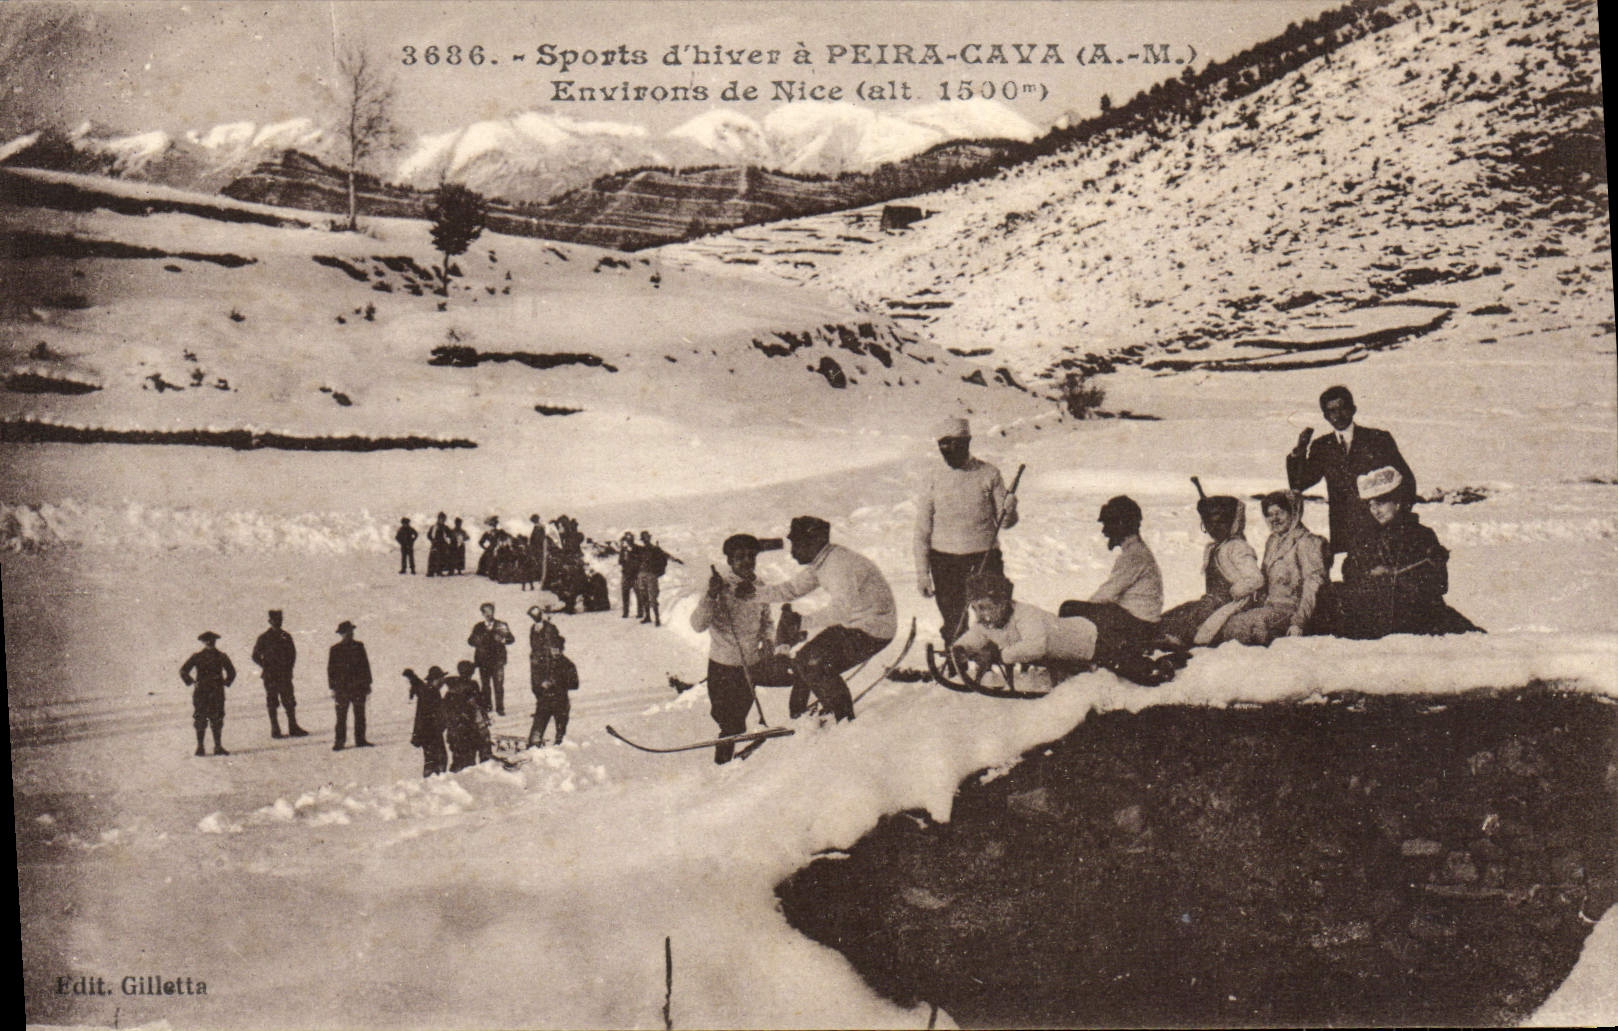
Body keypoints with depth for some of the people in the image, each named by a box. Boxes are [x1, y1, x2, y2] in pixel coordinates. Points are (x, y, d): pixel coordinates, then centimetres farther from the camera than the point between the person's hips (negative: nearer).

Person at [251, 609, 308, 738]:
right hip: (270, 676, -3)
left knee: (290, 702, 3)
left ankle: (293, 728, 8)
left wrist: (289, 667, 8)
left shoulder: (286, 636, 10)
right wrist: (266, 668, -4)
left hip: (285, 675, 3)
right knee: (272, 703, 1)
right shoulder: (264, 638, -2)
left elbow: (292, 653, 18)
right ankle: (275, 730, 6)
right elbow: (255, 656, 3)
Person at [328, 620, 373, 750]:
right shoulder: (335, 649, 0)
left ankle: (360, 739, 15)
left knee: (360, 715, 6)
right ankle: (339, 741, 4)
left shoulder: (359, 647, 6)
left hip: (359, 687, 2)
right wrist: (333, 688, -1)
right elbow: (330, 669, 3)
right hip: (342, 688, -2)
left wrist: (367, 683, 8)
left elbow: (365, 665, 11)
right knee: (341, 716, -3)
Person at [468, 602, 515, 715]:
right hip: (483, 660, 2)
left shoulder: (501, 625, 8)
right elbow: (470, 640, 10)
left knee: (498, 684, -9)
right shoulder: (478, 627, 14)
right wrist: (477, 641, -12)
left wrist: (503, 640, -17)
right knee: (485, 685, 1)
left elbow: (511, 639, 4)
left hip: (497, 660, -2)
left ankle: (500, 708, -6)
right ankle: (486, 707, 10)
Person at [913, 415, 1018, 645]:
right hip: (945, 561, 1)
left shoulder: (989, 474, 0)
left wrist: (1009, 511, -19)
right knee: (954, 625, 5)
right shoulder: (933, 476, 2)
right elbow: (922, 528, 6)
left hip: (985, 558, -1)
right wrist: (922, 571, 2)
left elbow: (1004, 523, 4)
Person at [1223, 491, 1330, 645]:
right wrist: (1258, 605, 8)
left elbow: (1312, 586, -13)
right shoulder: (1272, 542, 20)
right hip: (1269, 607, 7)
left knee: (1240, 626, -29)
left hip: (1291, 609, -7)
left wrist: (1299, 622, -21)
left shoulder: (1306, 542, -6)